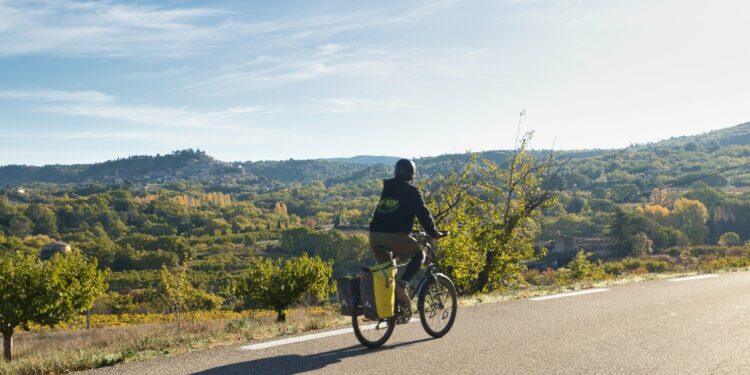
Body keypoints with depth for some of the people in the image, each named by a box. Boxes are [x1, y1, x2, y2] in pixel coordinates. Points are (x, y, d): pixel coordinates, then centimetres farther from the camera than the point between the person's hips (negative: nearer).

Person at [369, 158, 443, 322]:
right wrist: (435, 233, 15)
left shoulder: (386, 189, 24)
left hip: (375, 236, 6)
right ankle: (402, 284, -2)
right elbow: (423, 213, 3)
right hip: (396, 236, -6)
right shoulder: (411, 191, 4)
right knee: (419, 255, 16)